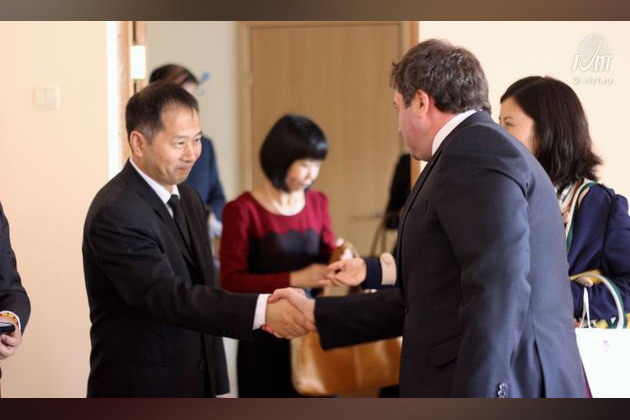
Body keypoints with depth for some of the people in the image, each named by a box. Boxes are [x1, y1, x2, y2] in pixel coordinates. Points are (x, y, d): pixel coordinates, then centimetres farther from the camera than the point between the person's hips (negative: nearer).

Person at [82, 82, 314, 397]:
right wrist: (262, 311, -38)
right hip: (139, 393, -8)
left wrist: (214, 386, 12)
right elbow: (169, 297, -29)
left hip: (195, 389, 8)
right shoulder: (115, 214, -19)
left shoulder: (187, 198, 9)